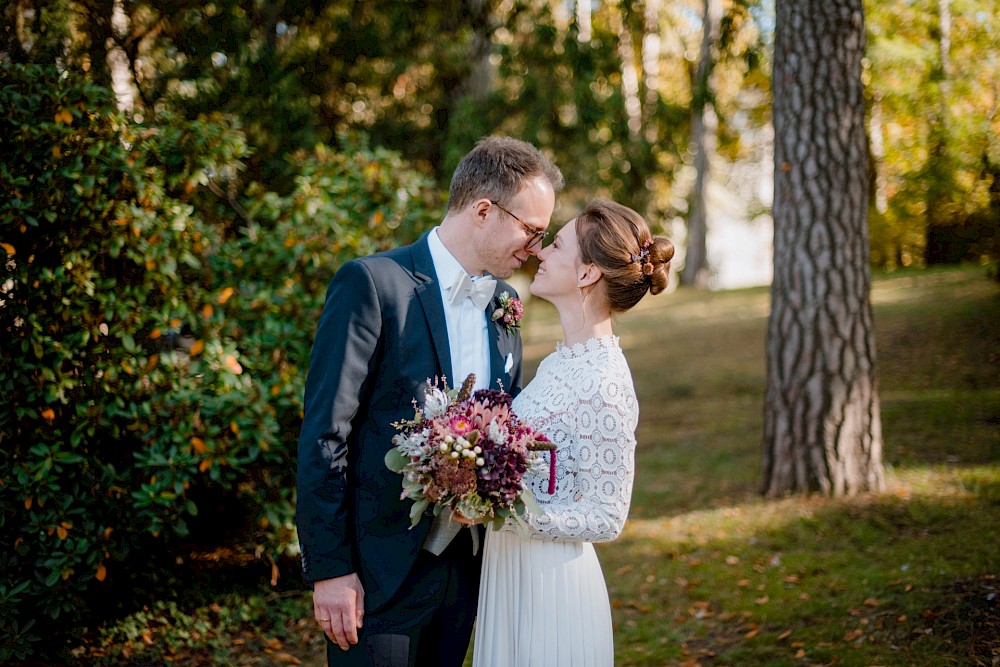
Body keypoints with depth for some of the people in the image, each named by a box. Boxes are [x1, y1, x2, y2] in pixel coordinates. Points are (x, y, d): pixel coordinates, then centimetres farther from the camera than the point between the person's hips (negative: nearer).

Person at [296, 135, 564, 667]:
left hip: (466, 563, 6)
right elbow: (323, 434, -14)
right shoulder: (372, 284, -12)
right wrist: (329, 569, -15)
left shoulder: (504, 303, 9)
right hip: (382, 571, -6)